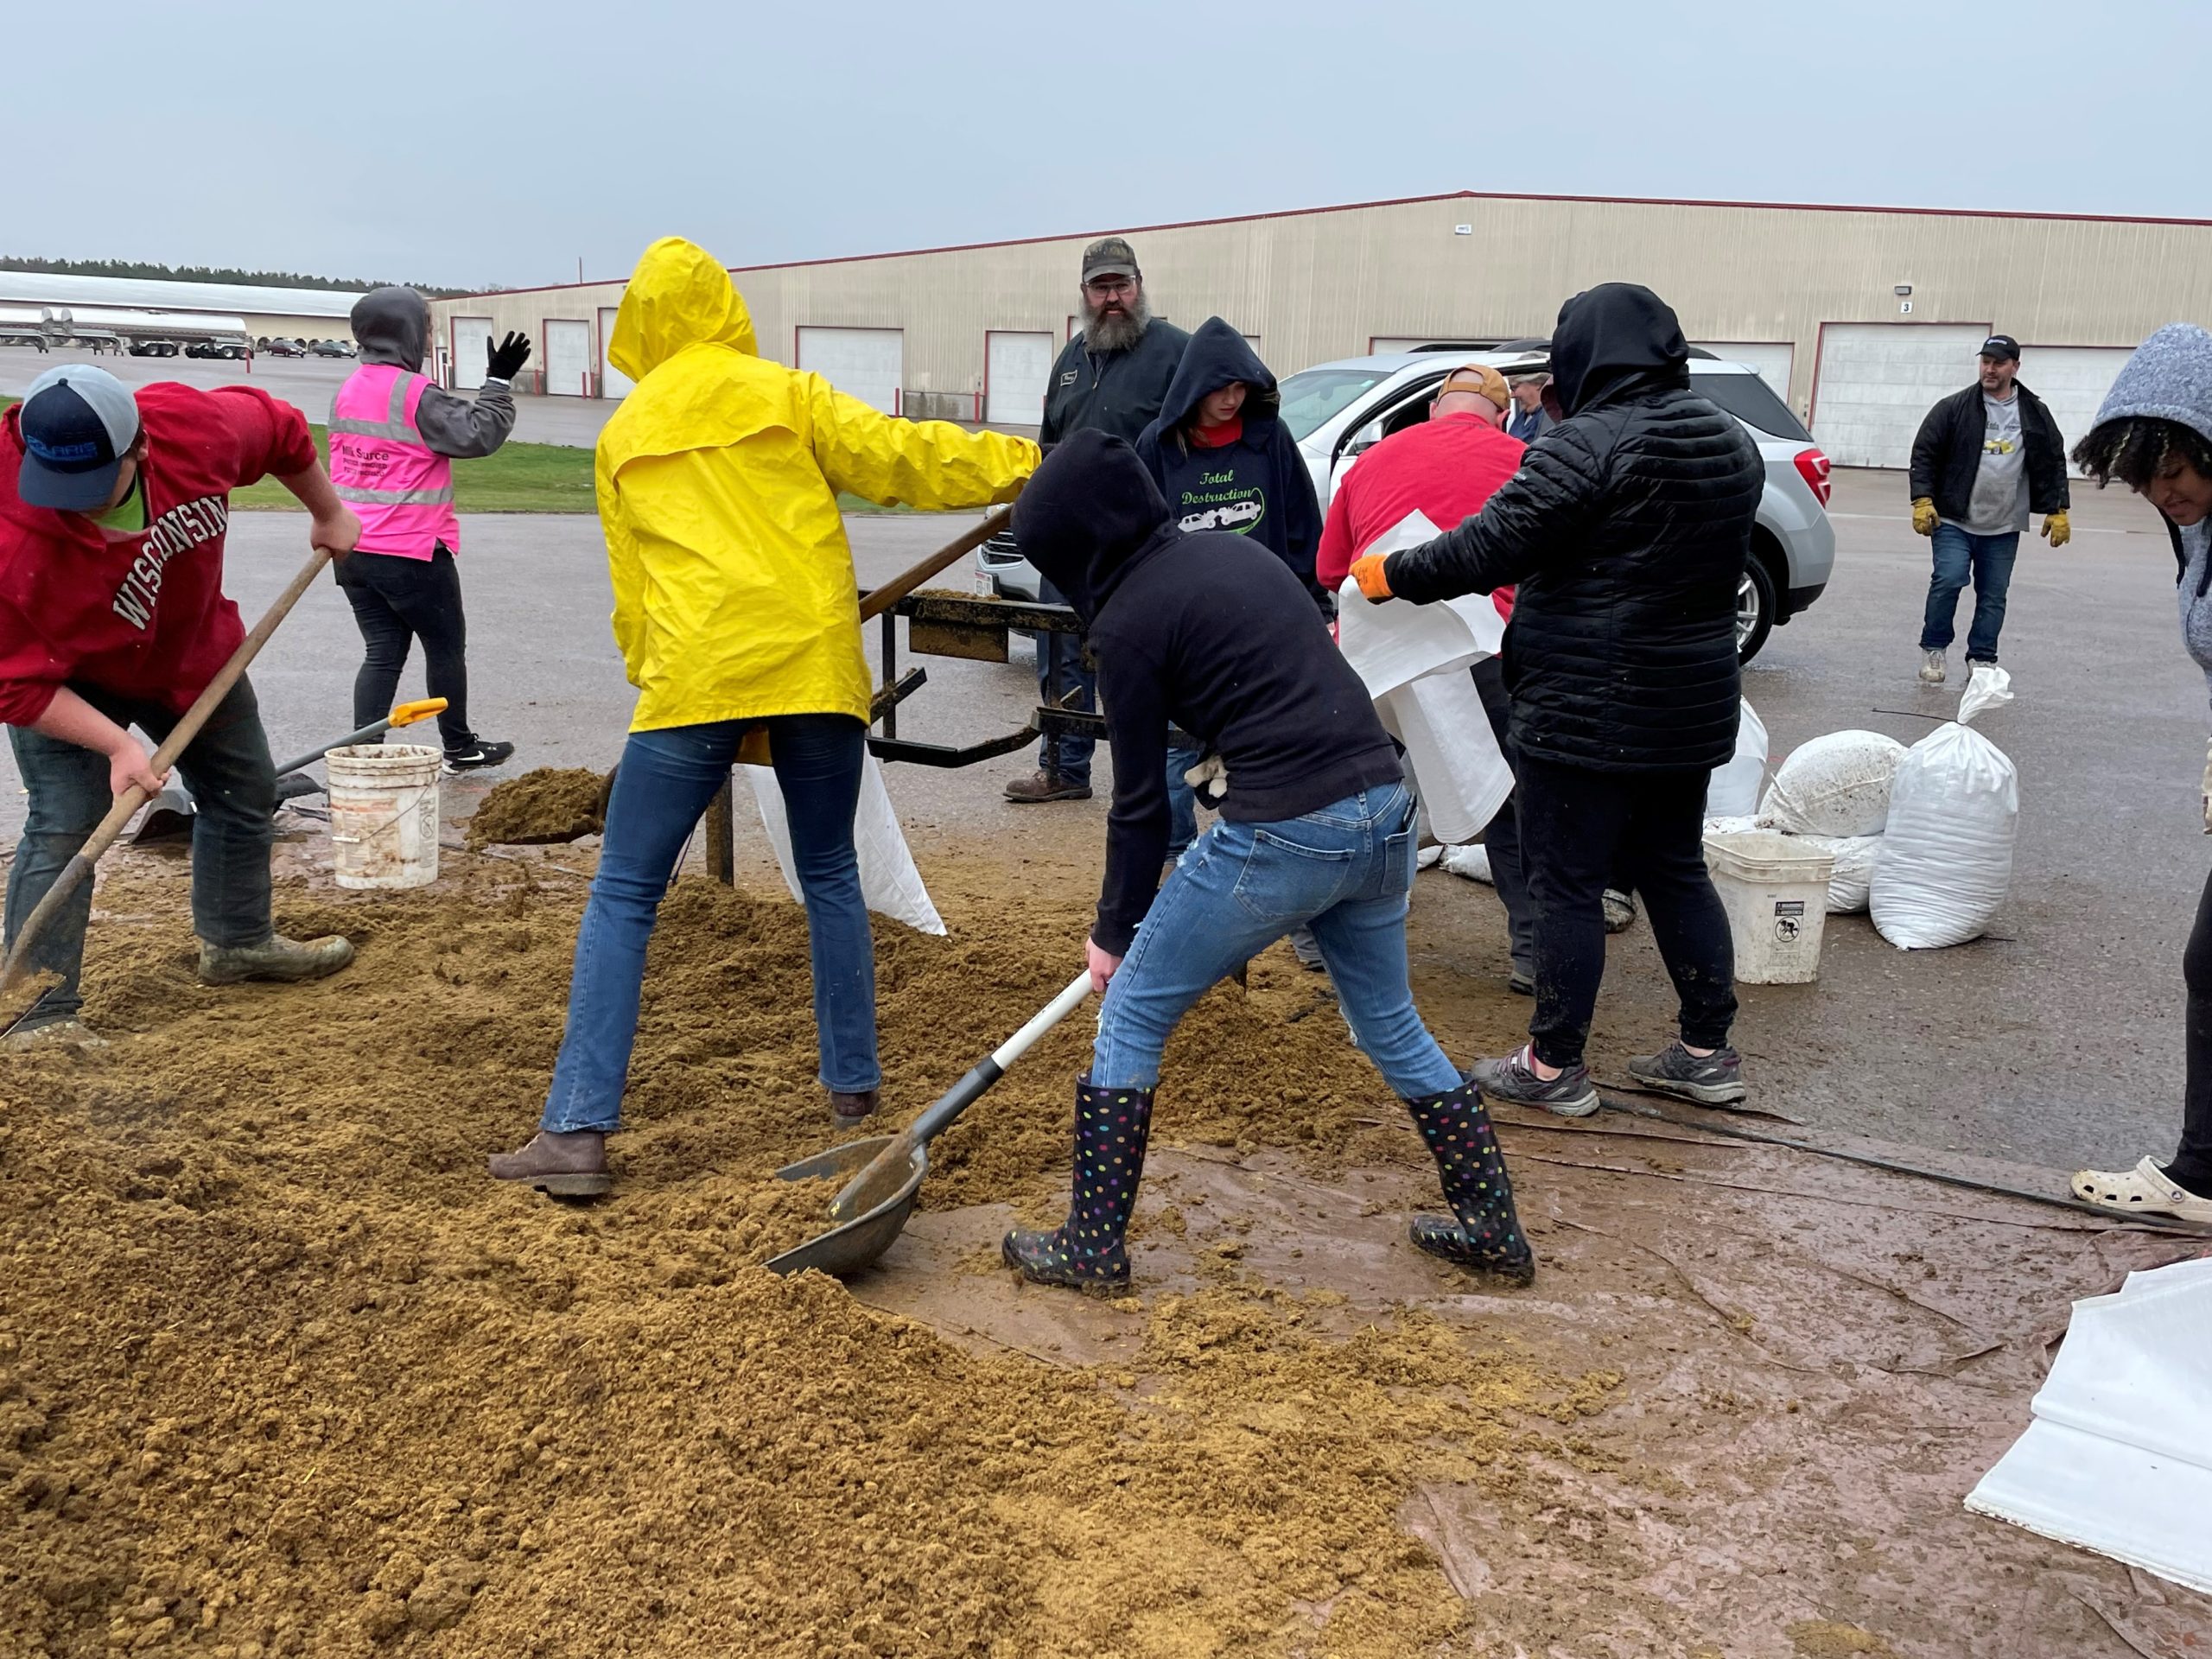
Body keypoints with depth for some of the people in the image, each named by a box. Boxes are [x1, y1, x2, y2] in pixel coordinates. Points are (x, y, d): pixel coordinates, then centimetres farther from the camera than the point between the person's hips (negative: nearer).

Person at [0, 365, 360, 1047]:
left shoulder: (197, 426, -33)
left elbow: (282, 432, -8)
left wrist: (328, 513, 5)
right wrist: (116, 744, -37)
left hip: (191, 649, 5)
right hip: (67, 683, -5)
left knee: (246, 792, 16)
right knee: (63, 828, -17)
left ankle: (238, 942, 38)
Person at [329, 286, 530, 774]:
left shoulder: (348, 391, 10)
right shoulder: (415, 394, -15)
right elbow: (478, 434, -17)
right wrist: (498, 381, -10)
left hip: (352, 549, 7)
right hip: (411, 554, -7)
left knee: (383, 652, 10)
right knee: (446, 646, 11)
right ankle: (459, 747, 24)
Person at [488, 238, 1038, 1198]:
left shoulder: (623, 434, 16)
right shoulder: (784, 393, 10)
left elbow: (630, 588, 18)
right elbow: (896, 458, 1)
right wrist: (1025, 462, 9)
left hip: (694, 676, 0)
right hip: (814, 666, 1)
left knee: (623, 897, 4)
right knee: (830, 877, 17)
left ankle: (577, 1131, -3)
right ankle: (853, 1089, 22)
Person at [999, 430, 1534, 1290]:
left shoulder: (1128, 620, -7)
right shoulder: (1230, 548, 14)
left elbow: (1140, 801, -2)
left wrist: (1115, 929, 9)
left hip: (1285, 832, -8)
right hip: (1385, 805, 8)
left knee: (1131, 1016, 9)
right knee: (1392, 1025, 25)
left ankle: (1093, 1245, 17)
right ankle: (1495, 1228, 34)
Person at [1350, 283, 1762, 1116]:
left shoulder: (1589, 444, -17)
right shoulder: (1732, 444, 9)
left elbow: (1490, 546, -19)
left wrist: (1393, 572, -5)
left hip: (1587, 712, -8)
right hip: (1693, 705, 8)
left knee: (1567, 883, 2)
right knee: (1675, 869, 18)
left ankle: (1555, 1065, 11)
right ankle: (1708, 1052, 24)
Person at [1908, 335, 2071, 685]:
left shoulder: (2035, 414, 7)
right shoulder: (1954, 408, -2)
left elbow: (2054, 463, 12)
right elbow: (1924, 453, -2)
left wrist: (2057, 511, 7)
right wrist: (1922, 500, -12)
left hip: (2004, 528, 3)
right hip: (1954, 521, -3)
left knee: (1993, 596, 6)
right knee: (1948, 580, -16)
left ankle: (1982, 660, 17)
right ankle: (1933, 650, 1)